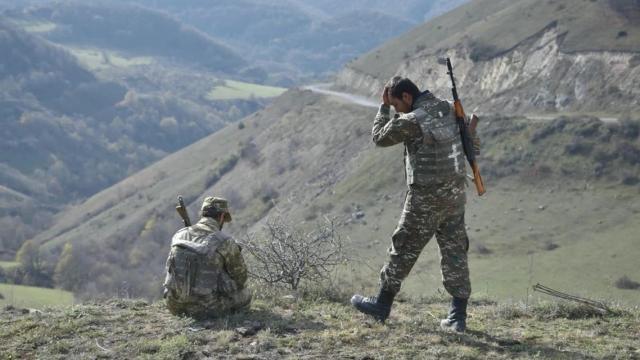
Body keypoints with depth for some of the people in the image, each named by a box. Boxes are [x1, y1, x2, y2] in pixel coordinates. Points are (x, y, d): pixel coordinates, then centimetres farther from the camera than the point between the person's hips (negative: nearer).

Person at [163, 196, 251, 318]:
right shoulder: (225, 242, -10)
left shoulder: (179, 236, 3)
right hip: (208, 307, -4)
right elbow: (240, 276, 3)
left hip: (176, 306, 4)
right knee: (244, 295, 22)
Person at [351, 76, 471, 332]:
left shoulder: (411, 121, -17)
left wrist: (384, 107, 7)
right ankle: (458, 316, 7)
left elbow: (380, 137, -3)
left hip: (426, 196, -6)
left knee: (404, 249, 8)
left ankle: (382, 305, 21)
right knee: (454, 251, 8)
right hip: (455, 191, 6)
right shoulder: (447, 109, 4)